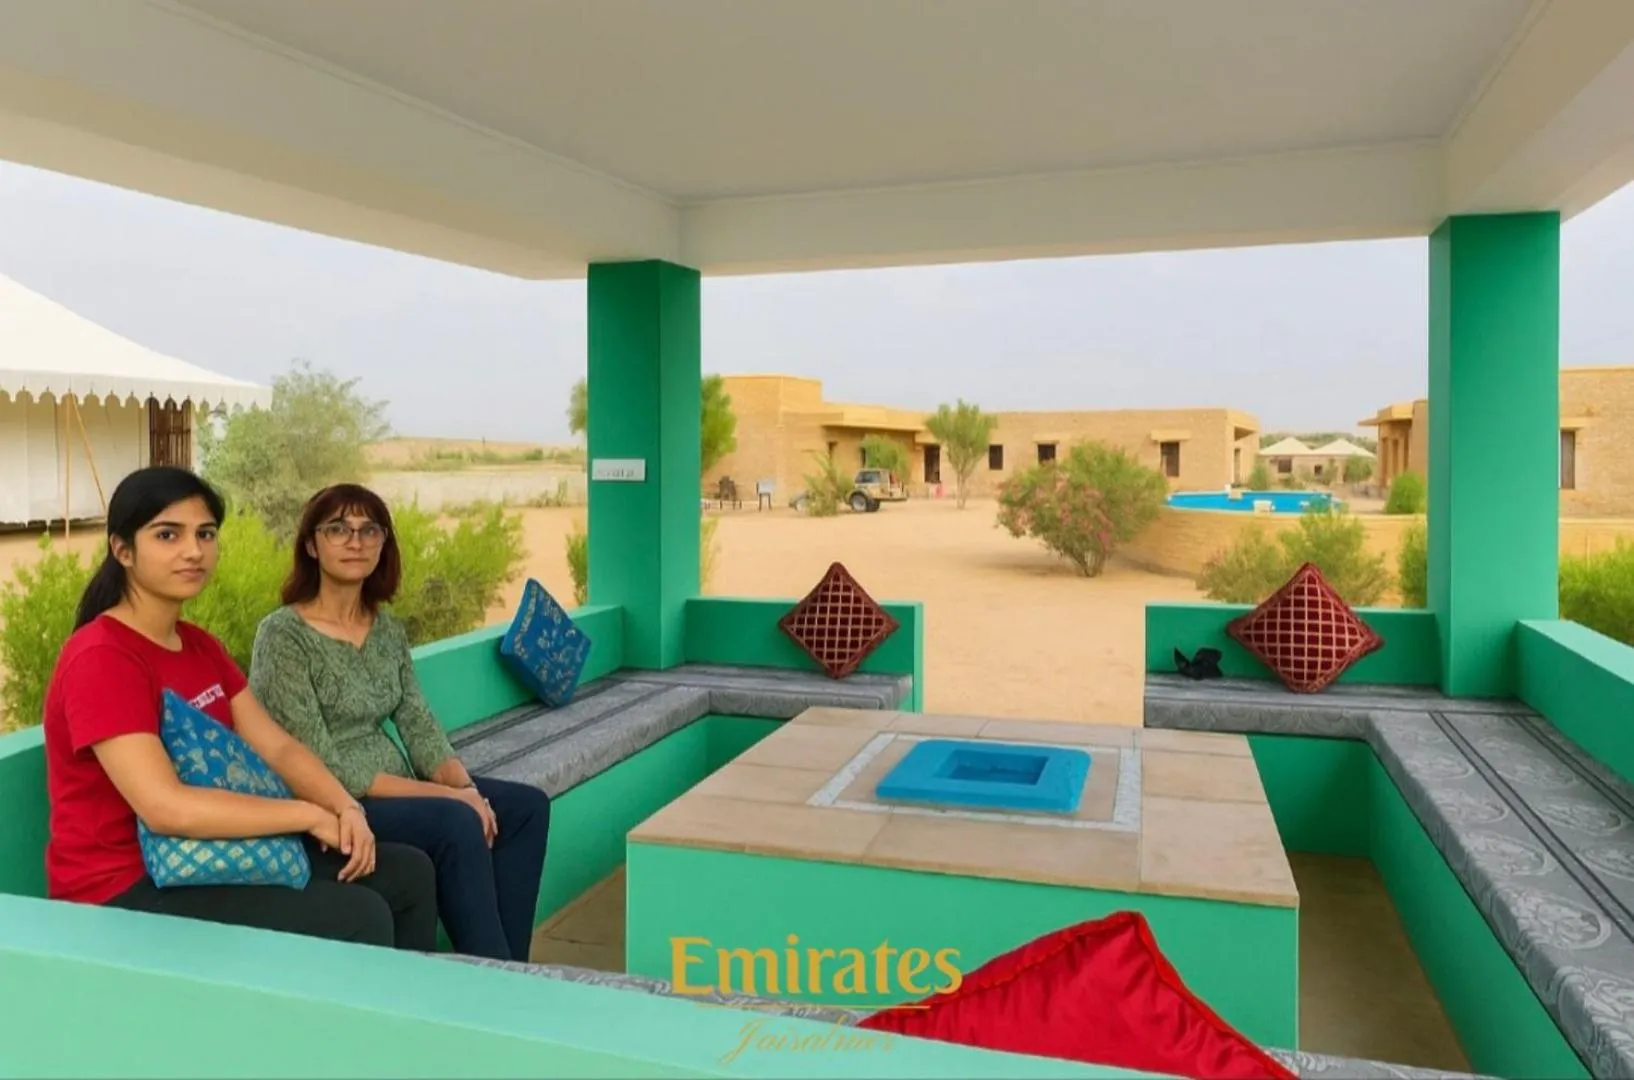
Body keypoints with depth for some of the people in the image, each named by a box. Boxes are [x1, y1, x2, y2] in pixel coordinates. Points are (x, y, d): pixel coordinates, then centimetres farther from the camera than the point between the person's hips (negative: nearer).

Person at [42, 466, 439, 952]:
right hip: (126, 887, -8)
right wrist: (310, 815, -21)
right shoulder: (100, 659, -19)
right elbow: (166, 807, -28)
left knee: (407, 874, 3)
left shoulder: (200, 645, 8)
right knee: (359, 918, -20)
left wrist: (347, 809, -15)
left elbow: (277, 747, 4)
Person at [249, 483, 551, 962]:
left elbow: (421, 729, 5)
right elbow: (322, 769, -20)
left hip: (395, 787, 8)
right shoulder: (283, 634, -15)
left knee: (527, 806, -6)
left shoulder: (388, 629, 8)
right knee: (457, 824, -28)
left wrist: (464, 786, -15)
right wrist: (444, 795, -22)